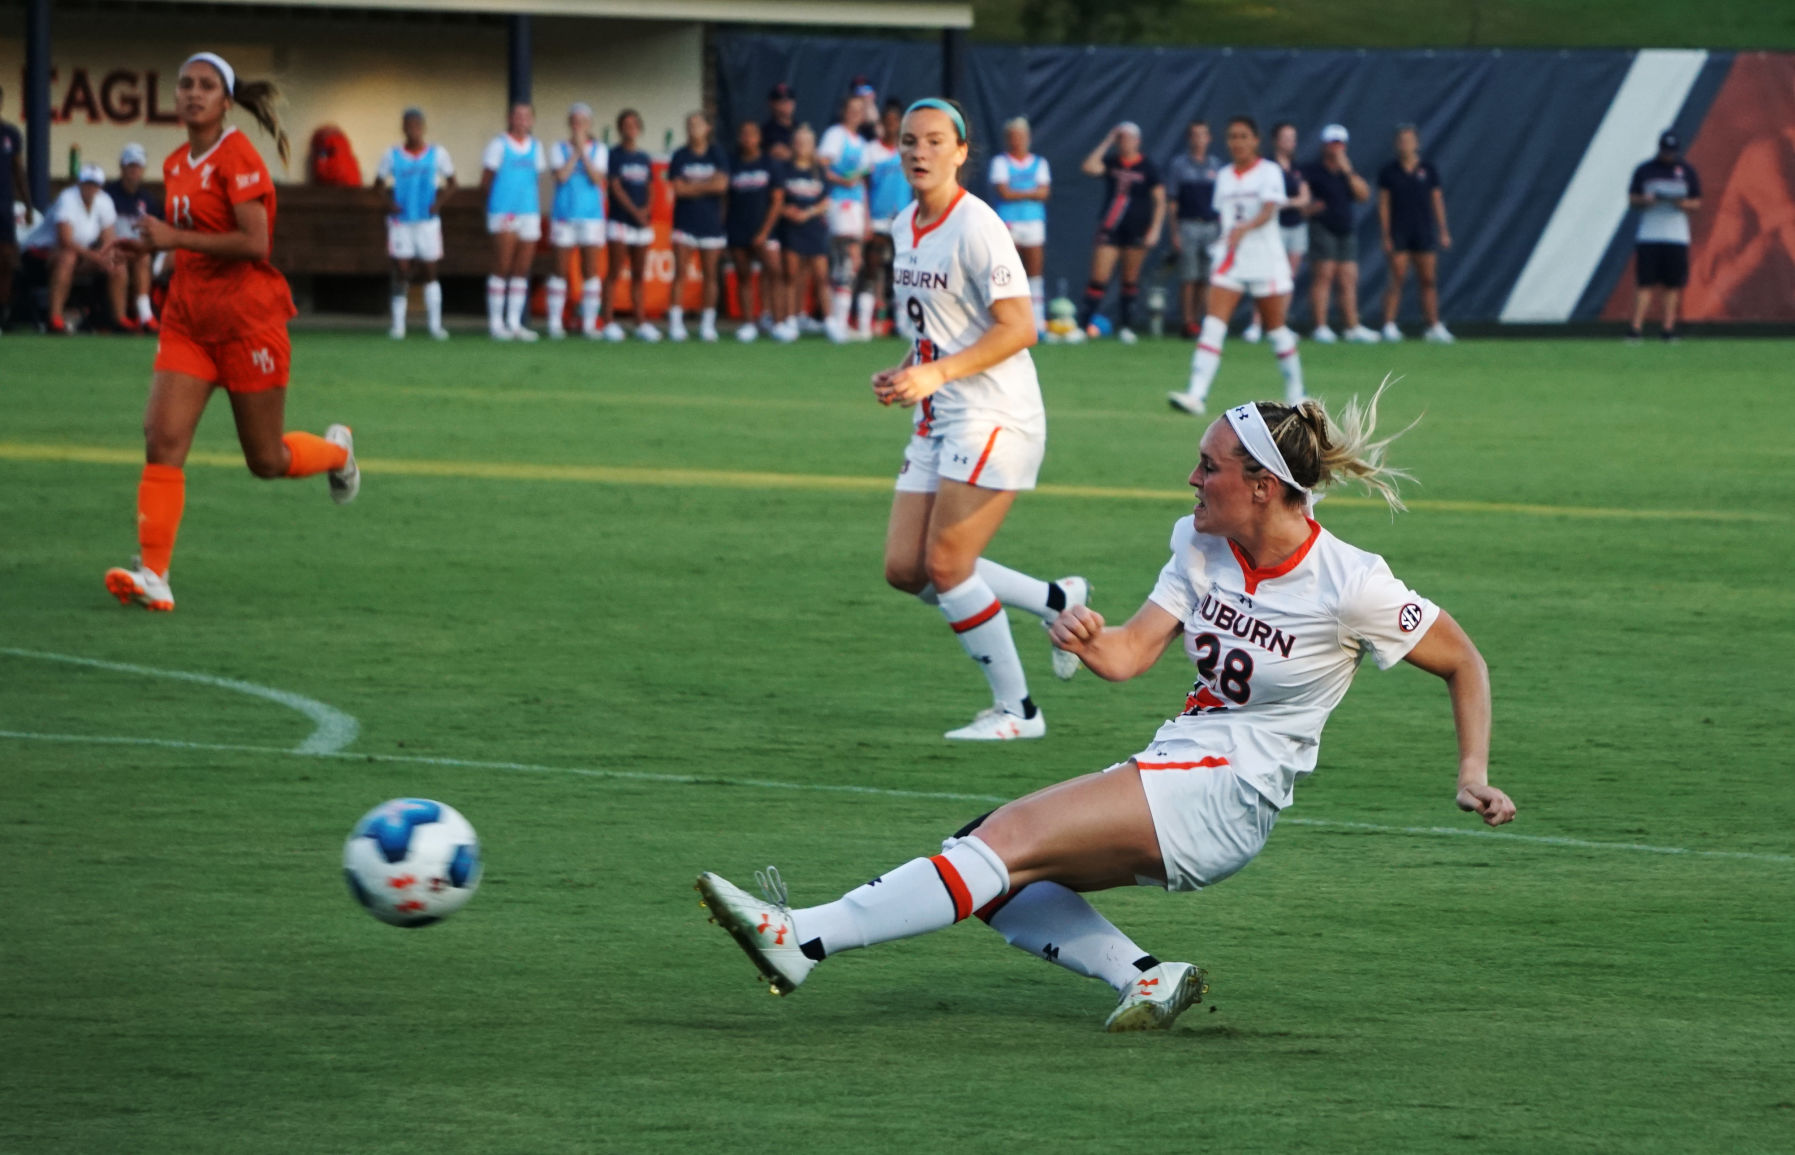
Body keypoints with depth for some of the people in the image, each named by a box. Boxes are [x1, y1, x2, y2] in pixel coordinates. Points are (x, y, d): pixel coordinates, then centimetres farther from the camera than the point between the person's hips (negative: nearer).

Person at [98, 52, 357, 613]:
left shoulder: (236, 157, -14)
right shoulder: (176, 164, 10)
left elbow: (254, 243, -21)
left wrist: (176, 238, -20)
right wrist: (149, 244, 6)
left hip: (246, 319, -6)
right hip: (188, 318, 6)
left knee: (266, 461, 5)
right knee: (162, 441, -11)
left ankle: (337, 450, 38)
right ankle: (153, 574, -15)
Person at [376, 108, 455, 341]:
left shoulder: (437, 153, 2)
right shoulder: (392, 155, 1)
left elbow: (451, 182, 10)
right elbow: (378, 183, 7)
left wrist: (439, 201, -7)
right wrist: (387, 203, -11)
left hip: (428, 219, 0)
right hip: (400, 221, 0)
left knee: (430, 272, 2)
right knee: (401, 271, -4)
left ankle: (435, 323, 7)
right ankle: (398, 323, 2)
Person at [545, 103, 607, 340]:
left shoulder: (599, 149, 7)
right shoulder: (559, 149, 6)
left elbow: (598, 179, -7)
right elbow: (561, 175, -10)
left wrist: (583, 151, -10)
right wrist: (575, 152, -8)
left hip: (591, 216, 1)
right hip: (564, 214, -1)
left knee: (590, 271, -1)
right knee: (561, 270, -1)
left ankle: (589, 323, 3)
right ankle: (555, 323, 3)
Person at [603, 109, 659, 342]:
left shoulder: (645, 159, 14)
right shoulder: (615, 155, -3)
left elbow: (648, 191, 15)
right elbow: (616, 188, -10)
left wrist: (647, 210, -6)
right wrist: (635, 212, -17)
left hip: (643, 224, 6)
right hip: (620, 220, -6)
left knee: (639, 275, 7)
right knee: (615, 273, -5)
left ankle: (641, 323, 9)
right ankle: (610, 322, -6)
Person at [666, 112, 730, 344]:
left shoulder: (717, 154, 3)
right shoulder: (680, 155, 4)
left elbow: (722, 184, -9)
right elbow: (678, 188, -5)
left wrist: (692, 186, -8)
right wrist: (707, 186, -6)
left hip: (711, 222, 0)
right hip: (684, 223, 0)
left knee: (709, 275, 3)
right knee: (680, 273, -6)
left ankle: (708, 324, 9)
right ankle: (675, 322, -6)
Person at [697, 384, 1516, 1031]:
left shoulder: (1352, 587, -12)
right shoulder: (1201, 546, 6)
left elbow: (1465, 664, -1)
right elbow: (1130, 655, 2)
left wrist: (1474, 774, -8)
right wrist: (1089, 641, -20)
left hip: (1226, 798, -8)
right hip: (1171, 773, 8)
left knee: (1010, 837, -21)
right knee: (992, 863, -5)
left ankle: (804, 941, -27)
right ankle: (1144, 979, -13)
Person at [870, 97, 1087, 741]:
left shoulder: (975, 227, -15)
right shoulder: (904, 228, 12)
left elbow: (1019, 327, -21)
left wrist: (937, 374, -27)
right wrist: (903, 375, 8)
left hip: (994, 418, -9)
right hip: (939, 421, 9)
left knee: (945, 567, -11)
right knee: (905, 569, 4)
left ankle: (1015, 710, 2)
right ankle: (1059, 603, 19)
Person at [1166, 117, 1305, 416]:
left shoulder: (1269, 172, -5)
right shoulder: (1223, 177, 11)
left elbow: (1268, 211, -21)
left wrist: (1245, 228, -37)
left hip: (1266, 261, -4)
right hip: (1229, 259, 4)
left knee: (1277, 329, 8)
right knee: (1213, 326, -13)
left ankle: (1295, 394, 25)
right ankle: (1196, 394, -24)